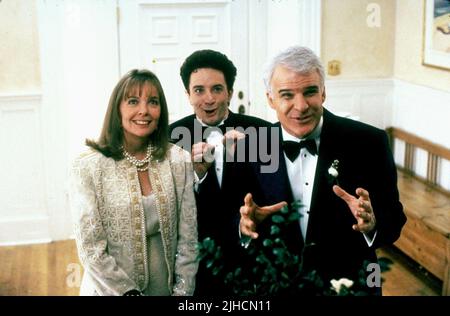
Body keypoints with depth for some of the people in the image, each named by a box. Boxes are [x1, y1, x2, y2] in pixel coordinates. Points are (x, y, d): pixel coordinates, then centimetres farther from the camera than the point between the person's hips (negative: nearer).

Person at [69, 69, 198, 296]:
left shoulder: (179, 161, -4)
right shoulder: (88, 167, -13)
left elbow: (187, 239, -3)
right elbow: (91, 250, -14)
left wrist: (182, 291, -9)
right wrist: (130, 292, -17)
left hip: (166, 289, 3)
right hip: (110, 290, -3)